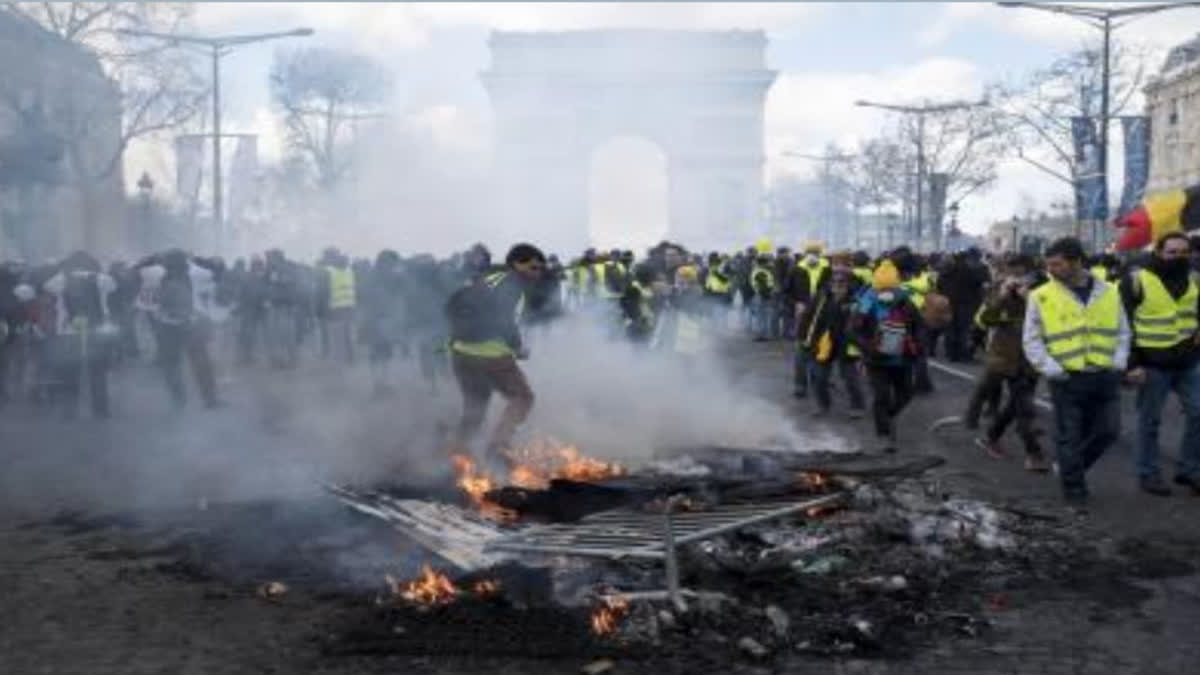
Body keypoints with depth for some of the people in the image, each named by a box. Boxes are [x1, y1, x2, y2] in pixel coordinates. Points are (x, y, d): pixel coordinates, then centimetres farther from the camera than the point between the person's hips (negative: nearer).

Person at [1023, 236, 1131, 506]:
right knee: (1069, 437, 3)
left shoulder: (1109, 292, 4)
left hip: (1105, 377, 3)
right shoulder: (1041, 296, -5)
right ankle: (1074, 488, 18)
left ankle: (1071, 469, 32)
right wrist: (1050, 368, -12)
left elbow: (1123, 332, 13)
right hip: (1067, 379, -3)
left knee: (1108, 431, 9)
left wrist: (1119, 361, -2)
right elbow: (1031, 340, -2)